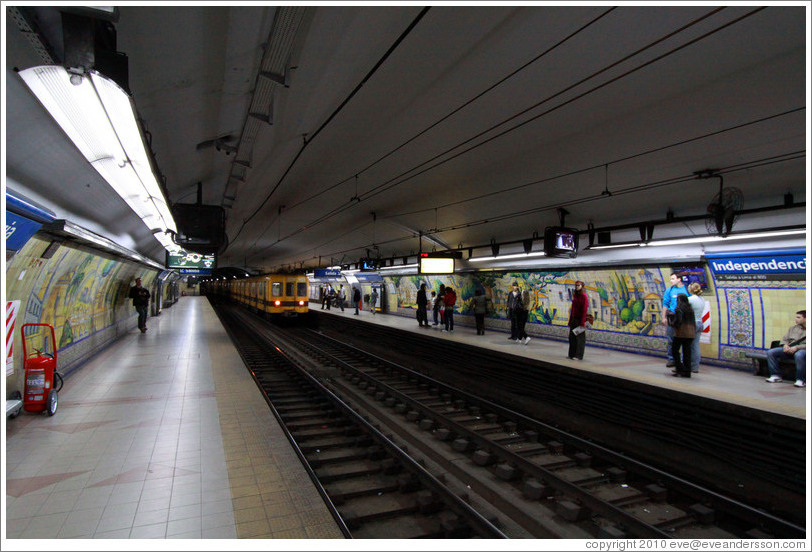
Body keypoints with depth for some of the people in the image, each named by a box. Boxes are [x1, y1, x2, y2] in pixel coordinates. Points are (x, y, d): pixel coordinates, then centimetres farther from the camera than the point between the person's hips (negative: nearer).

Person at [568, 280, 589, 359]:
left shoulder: (584, 296, -11)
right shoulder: (575, 295, 12)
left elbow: (585, 310, -15)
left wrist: (582, 322, -19)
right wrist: (570, 321, 16)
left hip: (580, 319, -8)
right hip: (574, 319, 8)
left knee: (580, 337, -1)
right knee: (572, 337, 9)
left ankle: (579, 356, 4)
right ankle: (571, 354, 18)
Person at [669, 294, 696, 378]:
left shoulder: (679, 308, -9)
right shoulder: (690, 309, 13)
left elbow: (678, 320, -19)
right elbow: (693, 321, 12)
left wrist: (672, 324, 0)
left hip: (681, 332, -7)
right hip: (691, 332, 7)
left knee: (675, 350, 5)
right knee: (687, 351, 9)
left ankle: (680, 369, -3)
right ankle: (687, 372, 11)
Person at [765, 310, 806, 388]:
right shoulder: (793, 328, 22)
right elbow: (784, 339, 21)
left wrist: (797, 347, -22)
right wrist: (785, 345, -2)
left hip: (802, 349, -6)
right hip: (790, 349, 6)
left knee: (799, 355, -42)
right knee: (770, 352, -15)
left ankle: (801, 380, -28)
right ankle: (776, 375, -10)